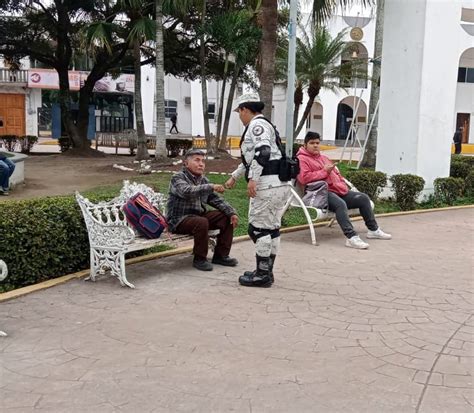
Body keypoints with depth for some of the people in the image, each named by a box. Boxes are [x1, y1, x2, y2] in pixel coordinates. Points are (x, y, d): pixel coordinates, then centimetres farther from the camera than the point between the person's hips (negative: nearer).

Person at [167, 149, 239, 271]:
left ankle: (220, 255, 4)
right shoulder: (178, 178, -11)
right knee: (201, 222, -35)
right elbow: (187, 191, -33)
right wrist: (211, 187, -42)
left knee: (227, 218, -4)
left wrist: (232, 212, -8)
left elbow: (216, 200, 8)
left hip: (199, 215, 8)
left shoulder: (203, 180, 11)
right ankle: (199, 259, -18)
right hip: (179, 220, -8)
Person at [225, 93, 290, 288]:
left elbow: (263, 151, -24)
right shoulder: (261, 125, 25)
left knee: (258, 228, -4)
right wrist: (234, 176, 45)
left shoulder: (257, 124, -7)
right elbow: (251, 157, 36)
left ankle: (262, 275, 1)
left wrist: (252, 179, -25)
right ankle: (267, 271, 22)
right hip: (279, 184, 10)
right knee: (272, 228, 13)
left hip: (267, 184, -10)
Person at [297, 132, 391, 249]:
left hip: (339, 190, 9)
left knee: (363, 198, 3)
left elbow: (337, 174, 32)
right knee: (340, 204, -37)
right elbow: (304, 178, -16)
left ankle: (373, 230, 13)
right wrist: (324, 171, -12)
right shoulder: (301, 159, 0)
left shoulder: (324, 158, 29)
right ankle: (351, 237, -46)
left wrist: (343, 186, 14)